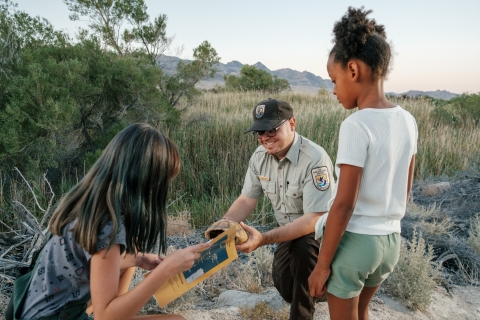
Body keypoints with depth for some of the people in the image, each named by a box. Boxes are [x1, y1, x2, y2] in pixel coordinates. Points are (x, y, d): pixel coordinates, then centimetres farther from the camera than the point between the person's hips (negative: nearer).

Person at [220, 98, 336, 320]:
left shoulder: (315, 160, -33)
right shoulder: (260, 156, -12)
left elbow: (314, 219, -35)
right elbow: (247, 199, -6)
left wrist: (264, 239, -45)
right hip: (289, 229, 6)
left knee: (303, 249, -35)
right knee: (283, 283, 10)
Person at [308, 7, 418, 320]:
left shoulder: (356, 125, -21)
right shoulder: (407, 121, 1)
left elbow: (344, 204, -21)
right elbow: (406, 191, 9)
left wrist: (322, 264, -12)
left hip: (354, 241, -7)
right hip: (391, 240, 7)